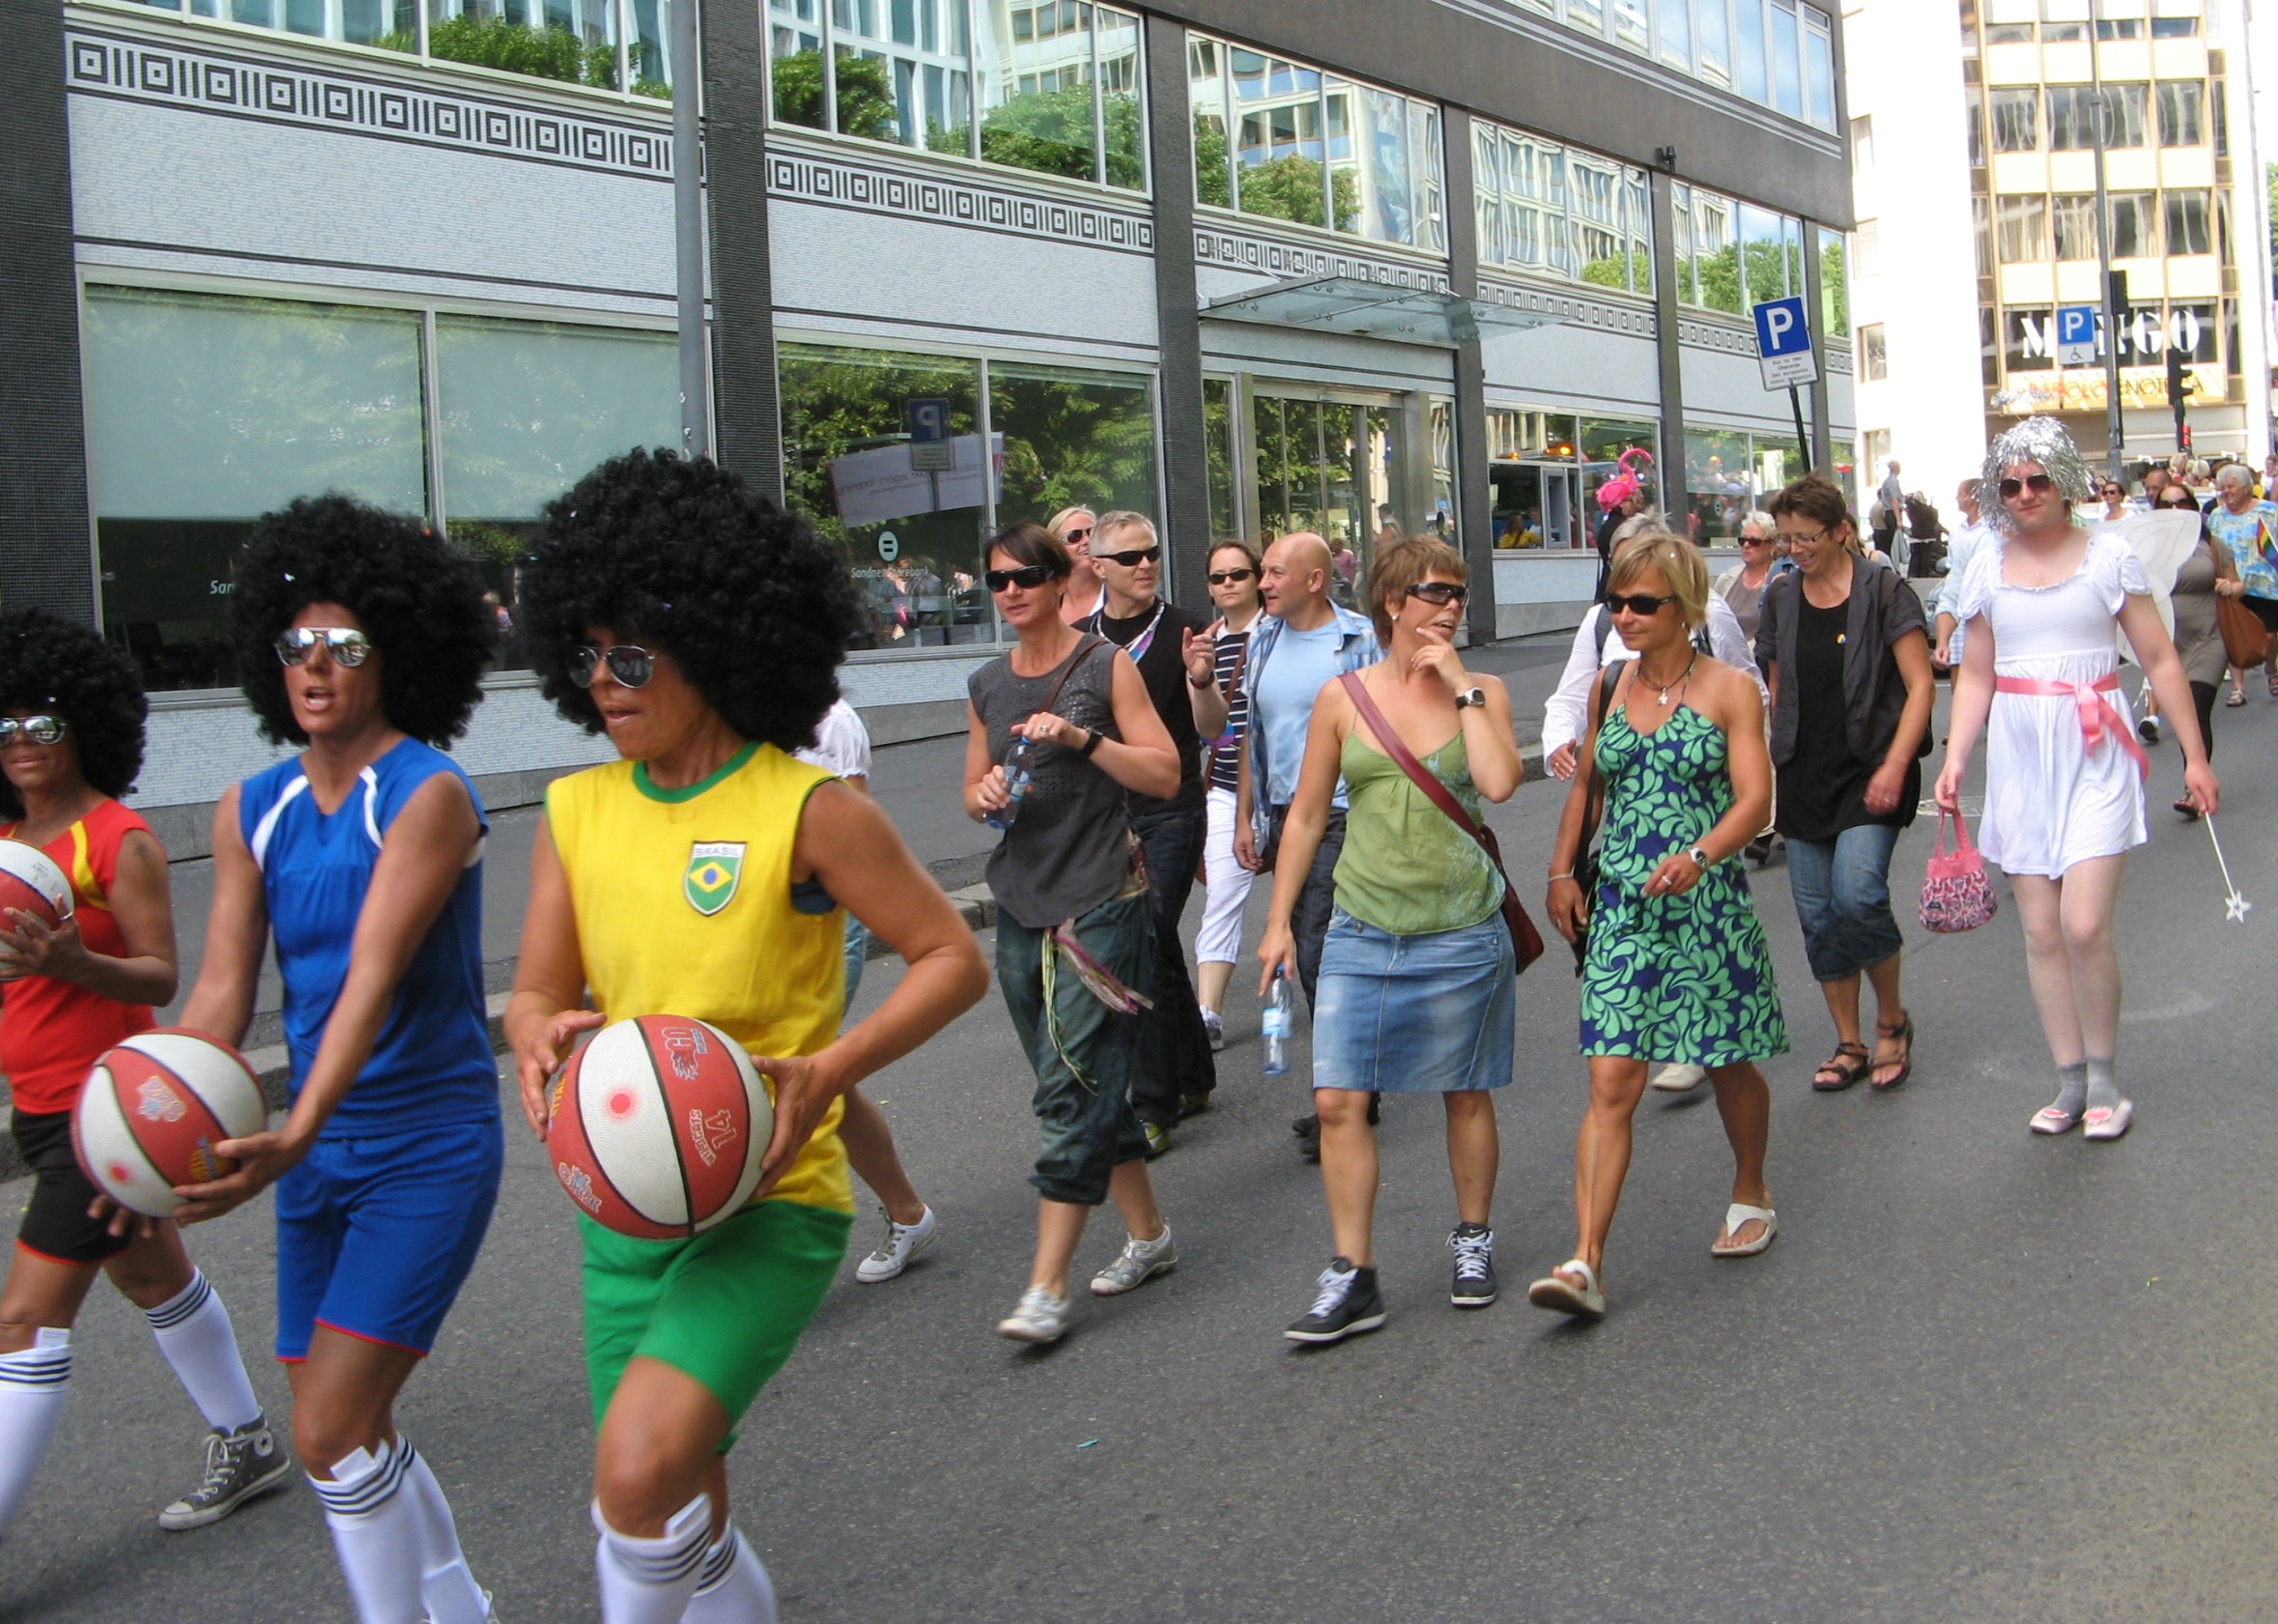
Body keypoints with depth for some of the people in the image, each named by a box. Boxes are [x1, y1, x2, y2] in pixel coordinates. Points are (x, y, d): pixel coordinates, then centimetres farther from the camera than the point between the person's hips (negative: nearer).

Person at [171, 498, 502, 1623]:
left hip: (428, 1148, -7)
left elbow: (373, 976, -26)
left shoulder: (428, 794, -15)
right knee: (349, 1427, 15)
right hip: (315, 1150, 7)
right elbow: (222, 991, -2)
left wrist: (296, 1133, -37)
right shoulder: (252, 811, 5)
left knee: (331, 1430, -11)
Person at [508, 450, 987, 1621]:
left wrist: (826, 1072, -22)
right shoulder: (576, 812, 3)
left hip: (768, 1200, -6)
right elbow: (536, 993, 6)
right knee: (679, 1522, 16)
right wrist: (541, 1041, -18)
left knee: (641, 1469, -26)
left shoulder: (807, 809, -12)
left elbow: (952, 959, -8)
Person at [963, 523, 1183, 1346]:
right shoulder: (987, 684, 11)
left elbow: (1165, 776, -8)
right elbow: (973, 791, 19)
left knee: (1073, 1089, -9)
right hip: (1019, 903, 6)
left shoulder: (1105, 665, -4)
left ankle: (1047, 1287, -8)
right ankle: (1149, 1235, 28)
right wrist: (986, 794, -4)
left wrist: (1081, 737, -20)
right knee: (1083, 1086, 12)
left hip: (1101, 899, -6)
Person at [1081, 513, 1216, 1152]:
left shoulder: (1183, 630, -6)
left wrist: (1198, 677, -30)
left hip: (1169, 814, -5)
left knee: (1147, 952, -10)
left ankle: (1153, 1108, -4)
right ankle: (1194, 1078, 29)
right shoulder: (1079, 639, 8)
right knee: (1159, 950, 14)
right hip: (1103, 814, 5)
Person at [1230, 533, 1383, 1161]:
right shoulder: (1265, 638, 11)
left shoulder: (1360, 640, -7)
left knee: (1322, 957, -10)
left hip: (1341, 820, -7)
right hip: (1282, 818, 7)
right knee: (1309, 957, 10)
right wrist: (1244, 817, 14)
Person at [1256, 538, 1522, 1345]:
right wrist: (1278, 921, 6)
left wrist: (1459, 684, -12)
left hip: (1461, 927, -1)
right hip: (1362, 928, 1)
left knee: (1465, 1093, 10)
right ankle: (1352, 1277, 3)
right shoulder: (1343, 697, 2)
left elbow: (1500, 783, -18)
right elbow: (1306, 815, 8)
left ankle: (1472, 1240, 31)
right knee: (1338, 1099, -6)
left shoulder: (1480, 692, 1)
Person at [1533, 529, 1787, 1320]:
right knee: (1611, 1085, -7)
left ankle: (1751, 1198, 42)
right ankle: (1586, 1262, -11)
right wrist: (1562, 870, 11)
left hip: (1707, 905, -2)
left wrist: (1699, 855, -29)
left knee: (1729, 1067, 14)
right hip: (1620, 906, 2)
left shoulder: (1729, 690, -4)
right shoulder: (1609, 687, 8)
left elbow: (1755, 799, -12)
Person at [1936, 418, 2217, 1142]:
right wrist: (1955, 758, -1)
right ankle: (2071, 1080, 14)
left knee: (2085, 925, -14)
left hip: (2094, 755, -3)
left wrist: (2194, 754, 1)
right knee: (2041, 931, 4)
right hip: (2018, 757, 3)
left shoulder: (2106, 556, -1)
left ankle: (2104, 1076, 5)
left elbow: (2159, 660, 2)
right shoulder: (1988, 568, 8)